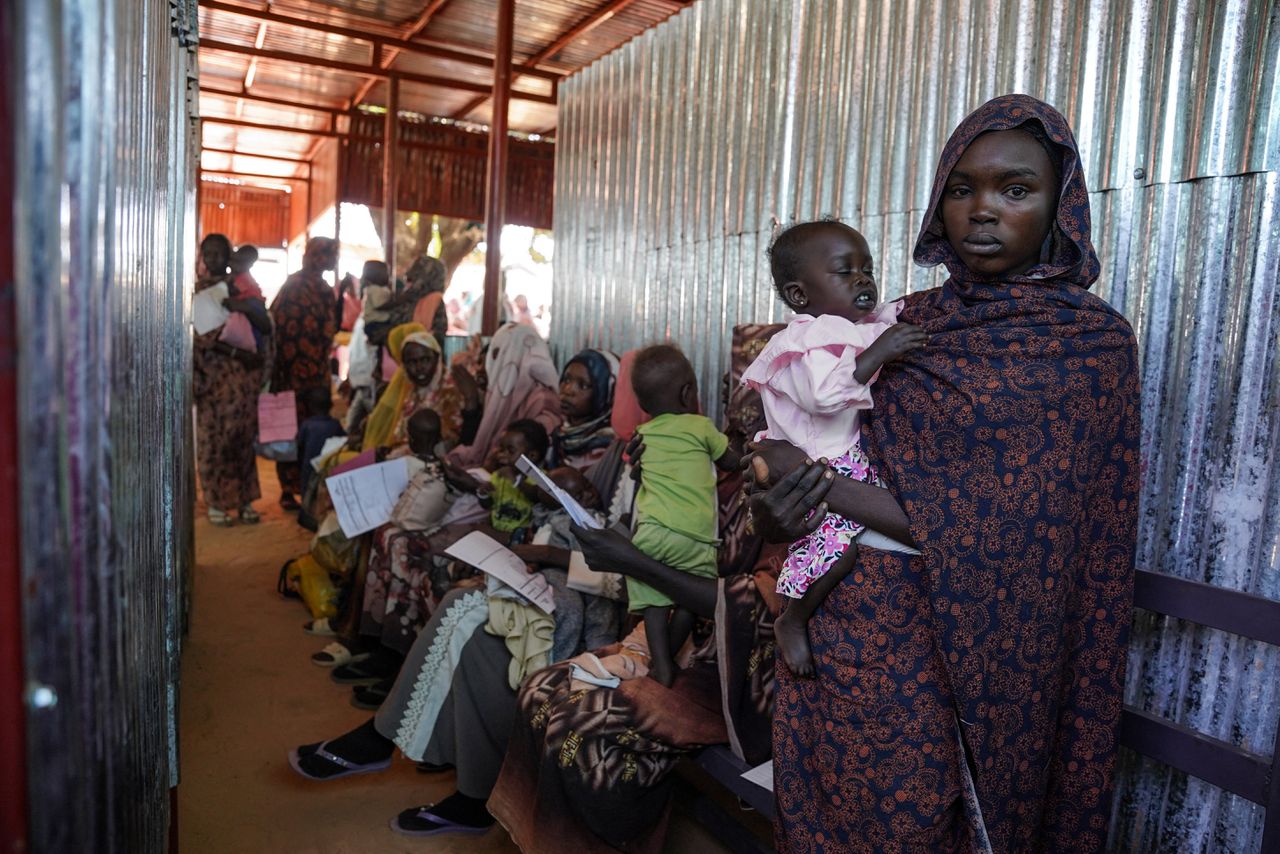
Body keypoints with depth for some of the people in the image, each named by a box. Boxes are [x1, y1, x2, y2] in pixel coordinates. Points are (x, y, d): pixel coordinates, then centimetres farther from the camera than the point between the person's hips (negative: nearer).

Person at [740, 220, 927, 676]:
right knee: (840, 536, -27)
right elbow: (826, 394, -32)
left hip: (861, 459, 10)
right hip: (822, 468, -10)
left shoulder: (868, 328, 11)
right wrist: (877, 354, -30)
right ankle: (793, 620, -4)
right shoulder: (809, 341, -17)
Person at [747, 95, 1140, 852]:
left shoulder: (1093, 342, -9)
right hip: (833, 623, 4)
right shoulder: (907, 323, 5)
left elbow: (1005, 533, -17)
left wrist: (819, 484, -18)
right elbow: (847, 451, 6)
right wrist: (778, 513, -17)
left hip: (940, 658, -4)